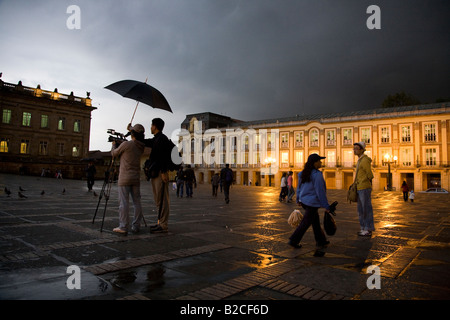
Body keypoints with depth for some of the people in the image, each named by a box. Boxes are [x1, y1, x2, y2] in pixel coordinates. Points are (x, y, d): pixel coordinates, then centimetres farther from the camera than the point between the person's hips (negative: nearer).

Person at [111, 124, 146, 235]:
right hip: (136, 178, 5)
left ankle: (123, 227, -1)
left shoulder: (126, 144, -10)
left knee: (123, 203, -3)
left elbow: (114, 154, 5)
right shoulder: (141, 147, 7)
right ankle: (136, 226, 12)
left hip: (125, 178, -5)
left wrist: (114, 144, 23)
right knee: (137, 202, 8)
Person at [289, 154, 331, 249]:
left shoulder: (304, 173, 5)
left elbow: (299, 187, 13)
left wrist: (298, 200, 25)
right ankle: (293, 241, 9)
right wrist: (326, 206, -11)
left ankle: (321, 241, 29)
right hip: (312, 203, -8)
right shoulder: (317, 175, -20)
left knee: (316, 221, 19)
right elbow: (320, 192, -19)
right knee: (305, 223, 3)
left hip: (304, 201, 8)